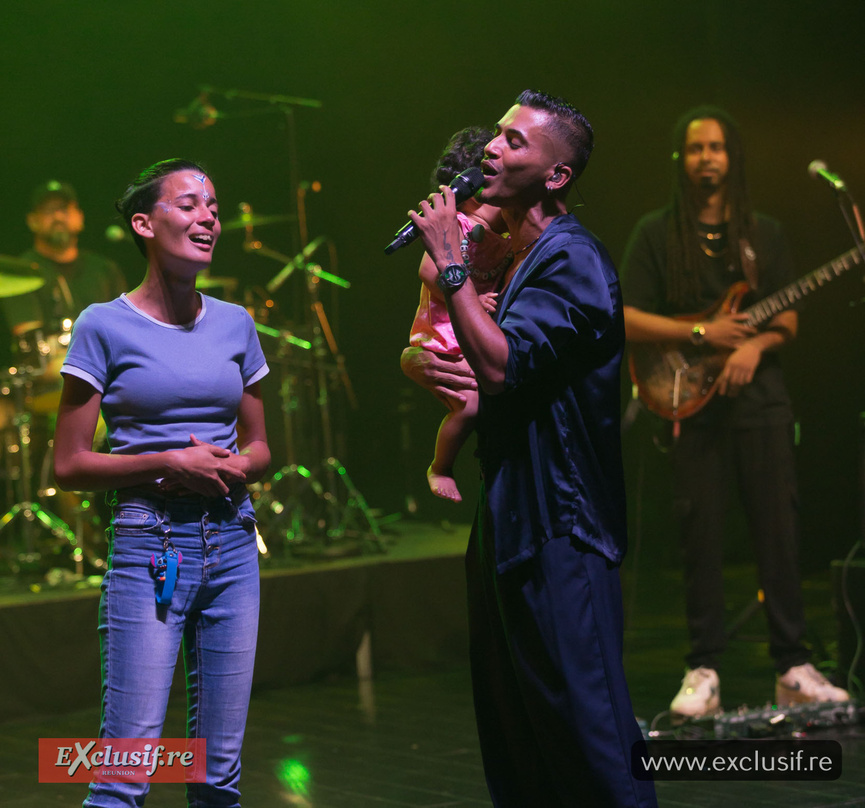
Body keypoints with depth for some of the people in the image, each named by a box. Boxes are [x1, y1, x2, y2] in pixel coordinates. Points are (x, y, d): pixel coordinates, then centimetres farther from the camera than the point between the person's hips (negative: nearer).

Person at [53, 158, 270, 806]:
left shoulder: (235, 324, 10)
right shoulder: (105, 327, -3)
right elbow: (69, 464, -2)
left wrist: (238, 468, -5)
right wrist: (170, 463, -12)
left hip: (232, 544, 5)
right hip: (149, 547, -4)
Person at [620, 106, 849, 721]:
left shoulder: (764, 233, 12)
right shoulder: (656, 233, 4)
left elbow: (788, 319, 10)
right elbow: (627, 319, -2)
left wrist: (756, 344, -12)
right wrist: (701, 334, -12)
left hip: (760, 397, 2)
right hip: (693, 404, -2)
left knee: (779, 531, -1)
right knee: (702, 538, -2)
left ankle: (794, 668, 5)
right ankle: (703, 674, 4)